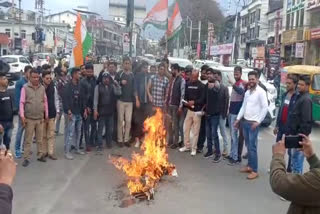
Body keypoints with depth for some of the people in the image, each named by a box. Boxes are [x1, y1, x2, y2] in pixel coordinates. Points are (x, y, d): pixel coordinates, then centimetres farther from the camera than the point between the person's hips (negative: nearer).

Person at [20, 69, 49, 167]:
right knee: (28, 140, 4)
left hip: (40, 118, 3)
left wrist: (46, 115, 11)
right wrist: (22, 116, -11)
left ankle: (40, 155, 24)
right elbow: (22, 102, -5)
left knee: (40, 139, 12)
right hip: (29, 119, -3)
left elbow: (45, 101, 10)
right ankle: (26, 158, 12)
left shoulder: (42, 88, 4)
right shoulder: (25, 88, -6)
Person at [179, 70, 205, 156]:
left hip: (197, 111, -5)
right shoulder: (188, 84, 9)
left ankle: (194, 148, 11)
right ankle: (187, 146, 22)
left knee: (195, 131, 1)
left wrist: (194, 102, -25)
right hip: (189, 110, 5)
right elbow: (185, 95, 13)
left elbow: (203, 99, -12)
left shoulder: (201, 86, -6)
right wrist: (185, 102, -6)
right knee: (185, 128, 8)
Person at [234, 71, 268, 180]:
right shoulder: (247, 92, 13)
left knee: (252, 147, -6)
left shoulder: (261, 92, -11)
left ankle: (255, 171, 0)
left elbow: (265, 108, -14)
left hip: (253, 123, -7)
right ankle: (249, 166, 23)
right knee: (248, 146, 13)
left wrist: (258, 121, -17)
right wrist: (238, 119, 11)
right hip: (245, 122, 7)